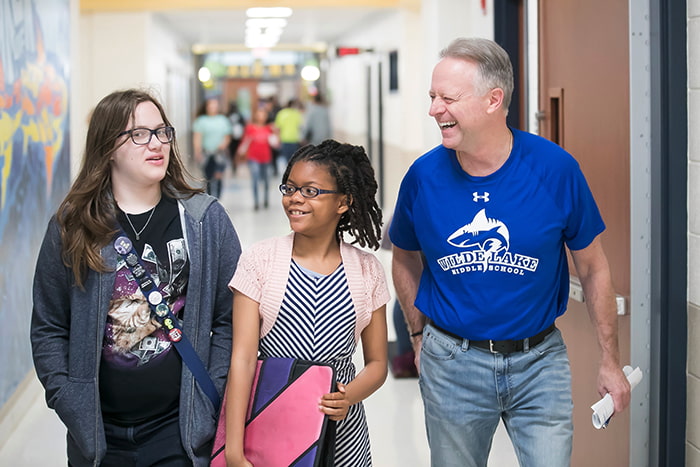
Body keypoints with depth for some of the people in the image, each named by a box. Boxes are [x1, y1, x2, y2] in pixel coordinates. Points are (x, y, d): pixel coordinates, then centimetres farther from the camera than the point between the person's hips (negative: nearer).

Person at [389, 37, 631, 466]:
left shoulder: (556, 169, -12)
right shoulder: (424, 176, -8)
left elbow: (593, 269, -2)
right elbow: (405, 259, 11)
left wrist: (610, 362, 2)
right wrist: (420, 334, 10)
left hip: (539, 362, -1)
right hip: (453, 364, 1)